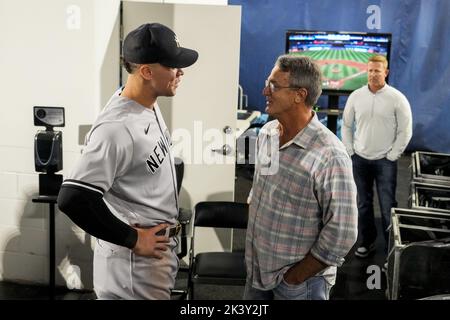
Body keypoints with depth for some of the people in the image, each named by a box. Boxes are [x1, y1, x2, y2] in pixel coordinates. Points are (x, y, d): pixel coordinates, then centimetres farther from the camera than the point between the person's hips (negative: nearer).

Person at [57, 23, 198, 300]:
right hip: (135, 264, -8)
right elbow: (73, 199, -31)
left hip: (161, 249, 9)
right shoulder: (117, 128, -27)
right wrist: (132, 240, -21)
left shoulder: (149, 105, 1)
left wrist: (168, 225, 11)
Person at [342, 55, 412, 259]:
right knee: (363, 204, 13)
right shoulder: (356, 96, 2)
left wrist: (392, 156, -7)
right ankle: (367, 242, 28)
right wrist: (349, 151, 4)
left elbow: (405, 131, -4)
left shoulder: (397, 98, -7)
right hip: (359, 159, 3)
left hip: (385, 161, -3)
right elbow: (346, 125, 10)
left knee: (387, 207, -2)